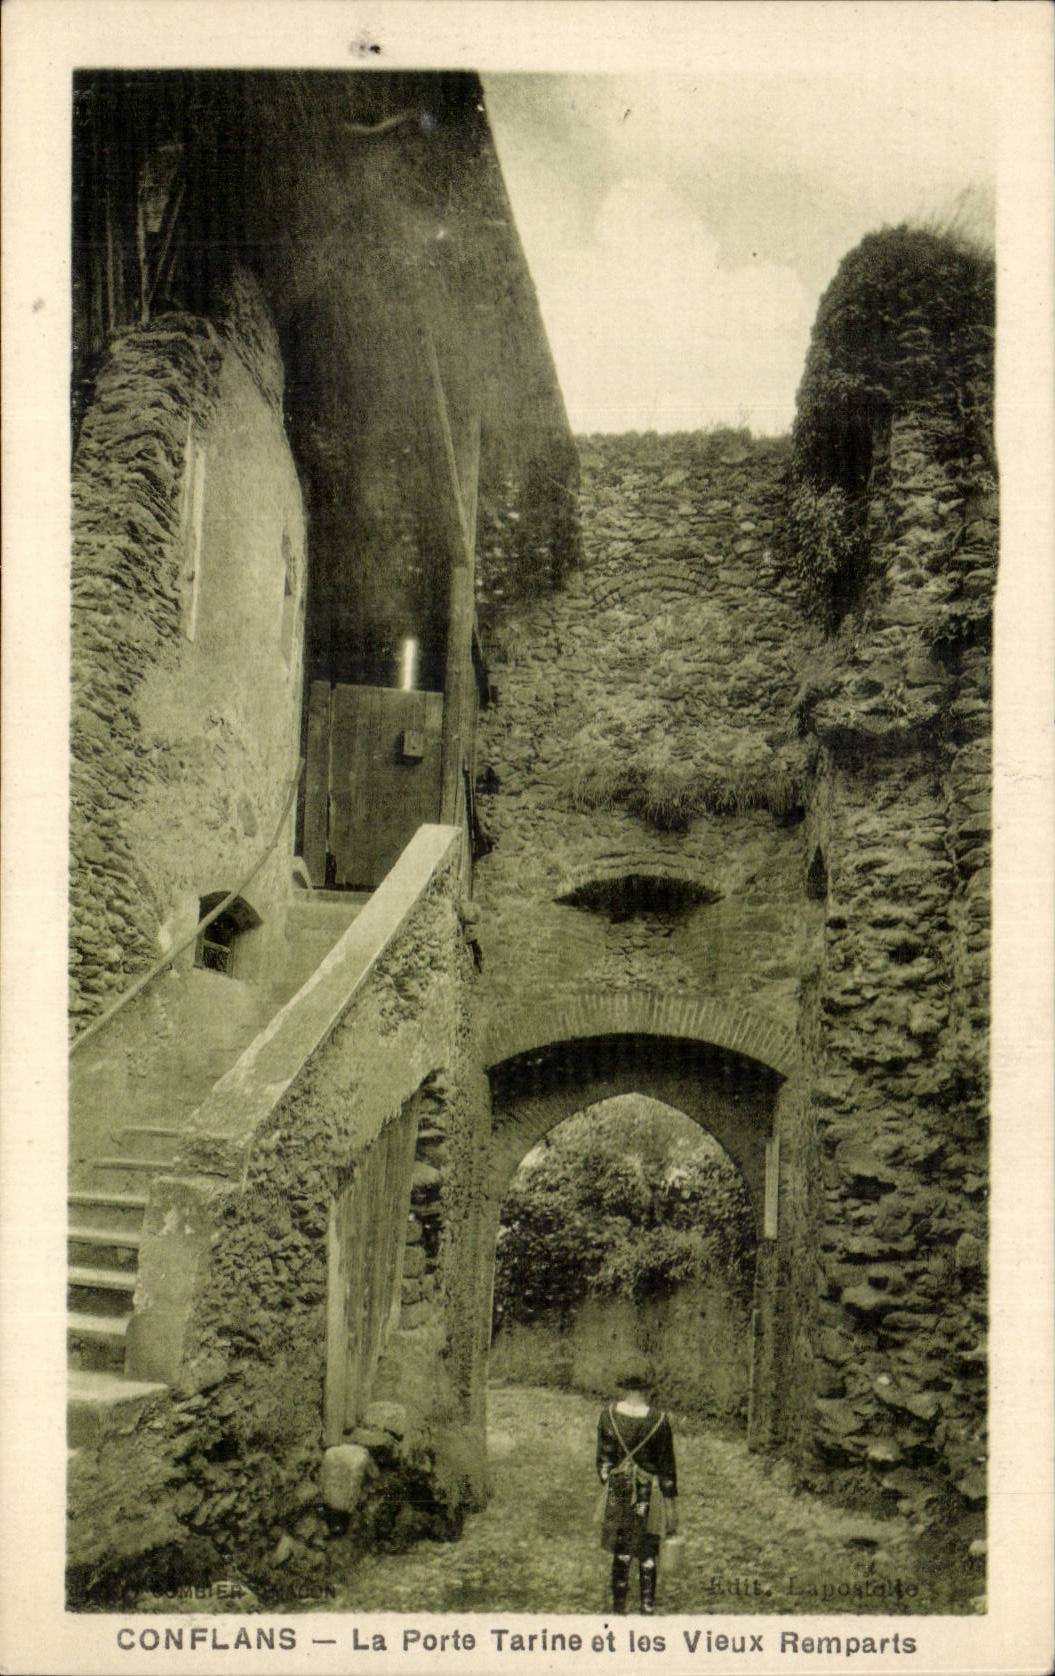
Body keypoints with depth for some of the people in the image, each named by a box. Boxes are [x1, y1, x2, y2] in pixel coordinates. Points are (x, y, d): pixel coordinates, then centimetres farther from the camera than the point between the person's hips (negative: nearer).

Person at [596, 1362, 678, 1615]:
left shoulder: (608, 1414, -9)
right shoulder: (658, 1420, -15)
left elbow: (603, 1459, -1)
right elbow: (667, 1466, -8)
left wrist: (607, 1484, 14)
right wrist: (671, 1504, 2)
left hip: (617, 1492, 2)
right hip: (650, 1494, -2)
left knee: (621, 1553, 17)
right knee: (648, 1555, 12)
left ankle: (618, 1608, 24)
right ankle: (647, 1607, 18)